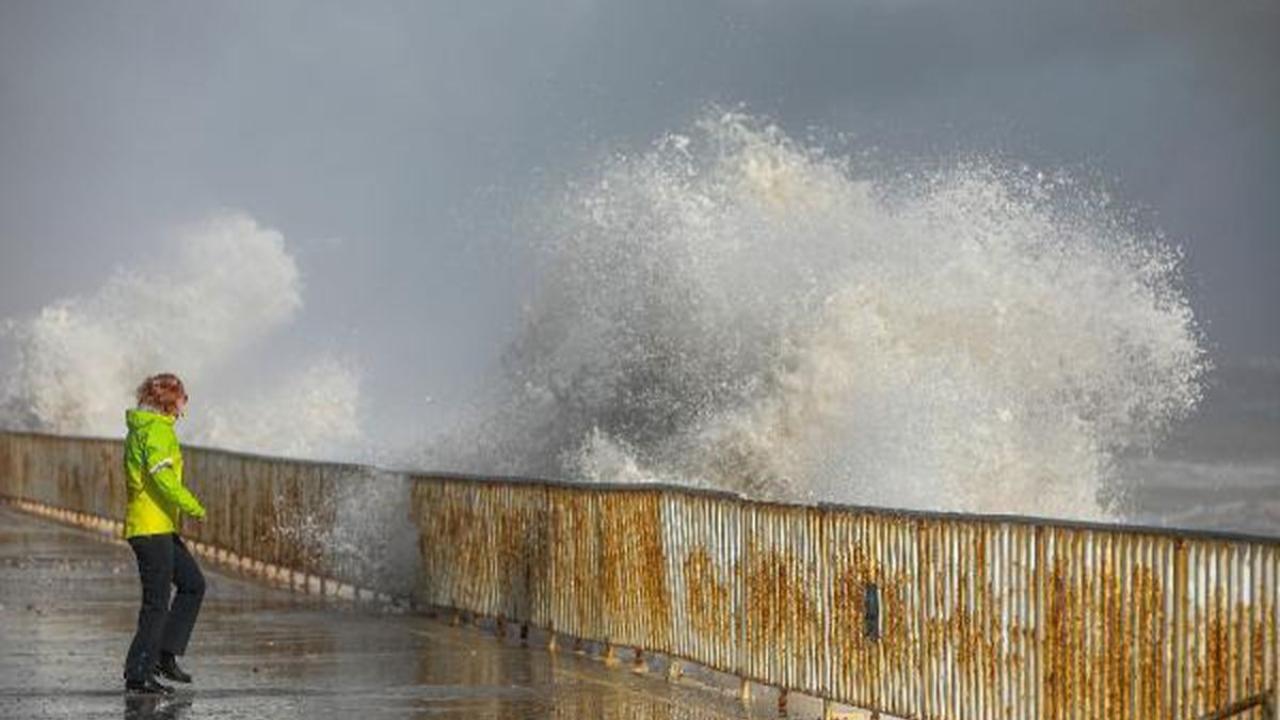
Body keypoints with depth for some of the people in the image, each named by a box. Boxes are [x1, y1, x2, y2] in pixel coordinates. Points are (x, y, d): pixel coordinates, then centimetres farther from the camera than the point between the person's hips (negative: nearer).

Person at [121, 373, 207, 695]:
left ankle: (164, 655, 13)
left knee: (193, 584, 15)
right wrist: (194, 507, -19)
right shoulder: (158, 429, -13)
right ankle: (138, 674, -2)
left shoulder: (139, 428, 17)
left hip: (162, 528, 10)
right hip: (152, 527, -10)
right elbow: (162, 476, -24)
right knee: (156, 602, -5)